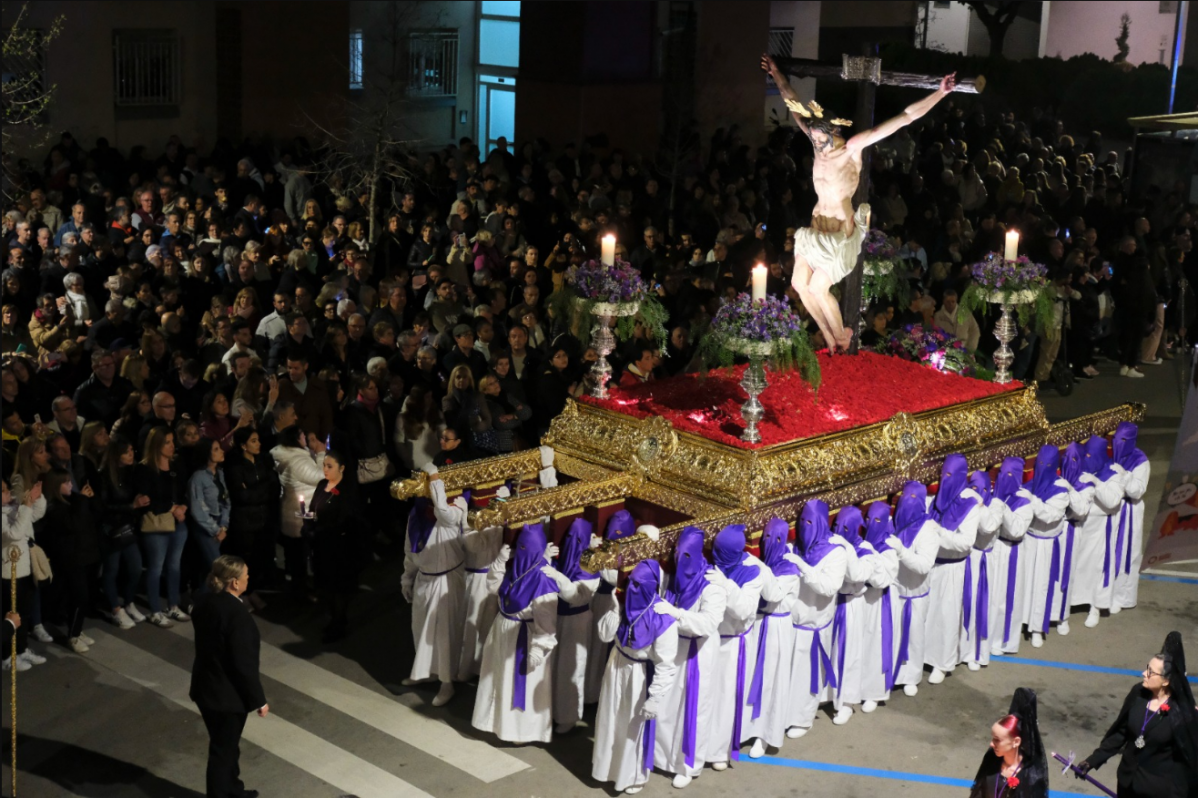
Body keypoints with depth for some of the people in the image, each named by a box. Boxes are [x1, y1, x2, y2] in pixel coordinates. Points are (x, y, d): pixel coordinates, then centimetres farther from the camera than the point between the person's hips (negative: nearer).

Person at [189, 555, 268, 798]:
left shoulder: (206, 603, -1)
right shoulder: (237, 613, -27)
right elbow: (244, 663, -23)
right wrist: (258, 700, -13)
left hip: (206, 686, 9)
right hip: (227, 693, -9)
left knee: (227, 743, 25)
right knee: (223, 749, 7)